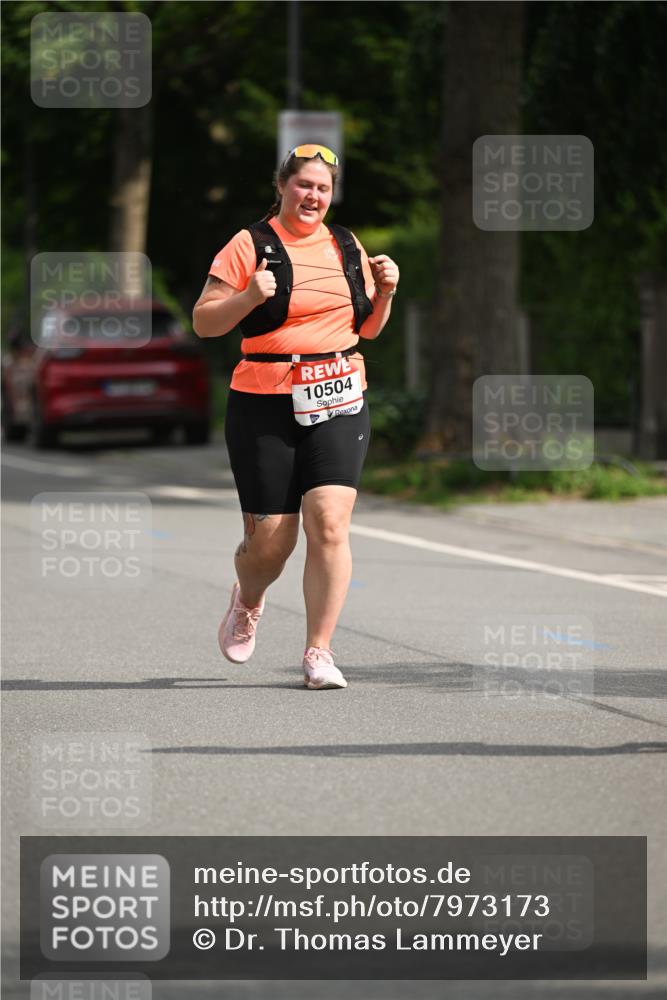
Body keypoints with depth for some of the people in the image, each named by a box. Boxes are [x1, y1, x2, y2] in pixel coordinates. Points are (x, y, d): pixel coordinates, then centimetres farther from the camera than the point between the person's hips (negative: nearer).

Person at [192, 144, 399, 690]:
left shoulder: (347, 247, 14)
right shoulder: (250, 247, -1)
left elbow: (367, 327, 23)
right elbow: (203, 322, -3)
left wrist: (384, 292, 3)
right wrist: (248, 297, -20)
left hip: (338, 403, 3)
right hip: (265, 406, -3)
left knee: (330, 522, -14)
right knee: (269, 540, -1)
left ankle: (319, 652, -7)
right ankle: (248, 601, 35)